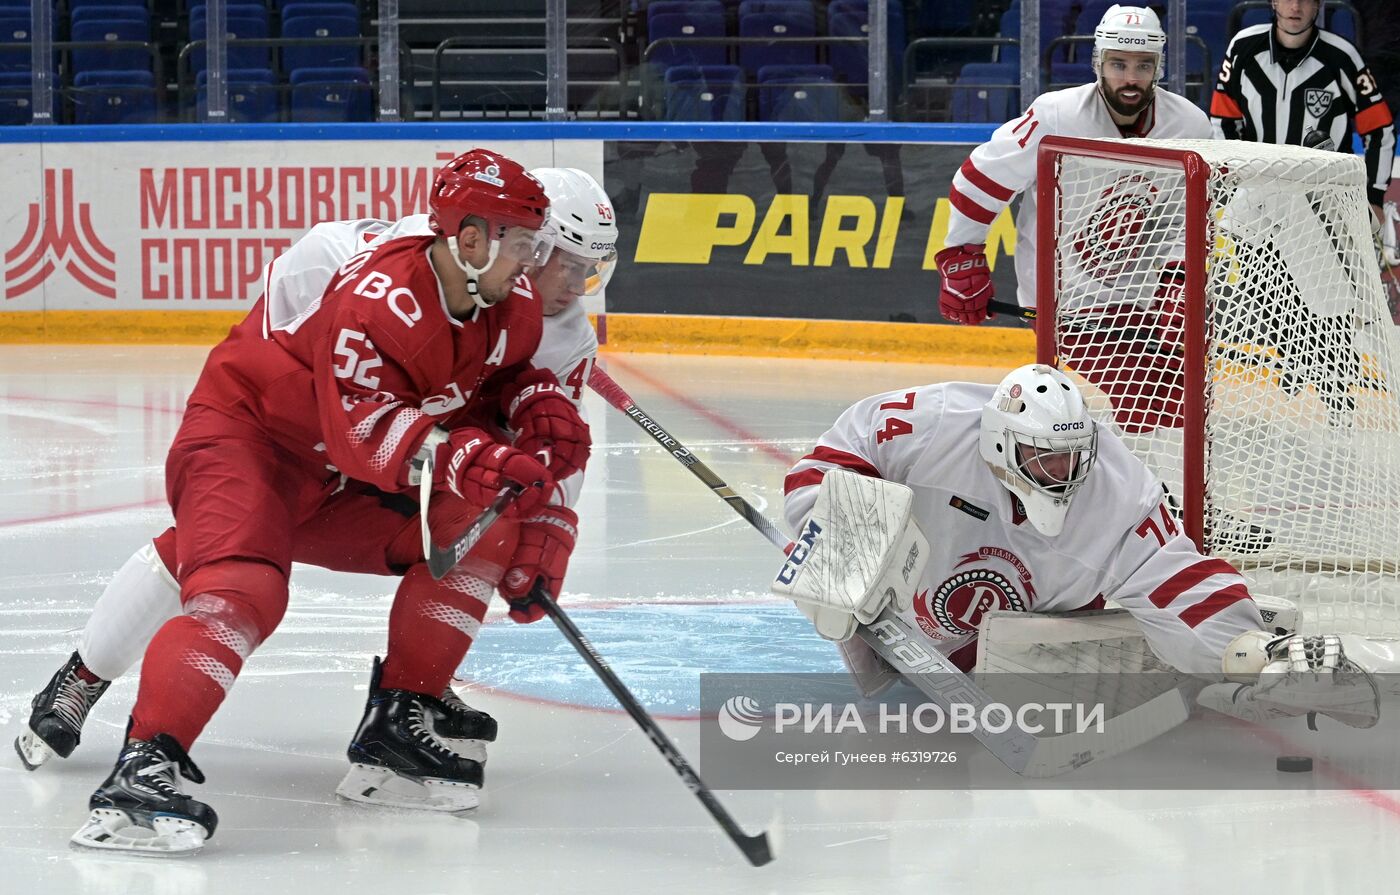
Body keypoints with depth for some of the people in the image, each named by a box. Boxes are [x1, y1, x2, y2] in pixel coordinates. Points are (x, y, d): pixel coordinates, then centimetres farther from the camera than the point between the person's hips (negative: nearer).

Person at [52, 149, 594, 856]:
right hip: (243, 437, -9)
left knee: (480, 526, -5)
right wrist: (462, 458, -48)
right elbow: (363, 431, -35)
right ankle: (144, 767, -40)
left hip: (344, 482, 9)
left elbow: (506, 374, 17)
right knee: (242, 591, -32)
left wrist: (540, 405, -6)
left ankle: (396, 724, 1)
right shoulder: (380, 298, -29)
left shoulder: (511, 306, -2)